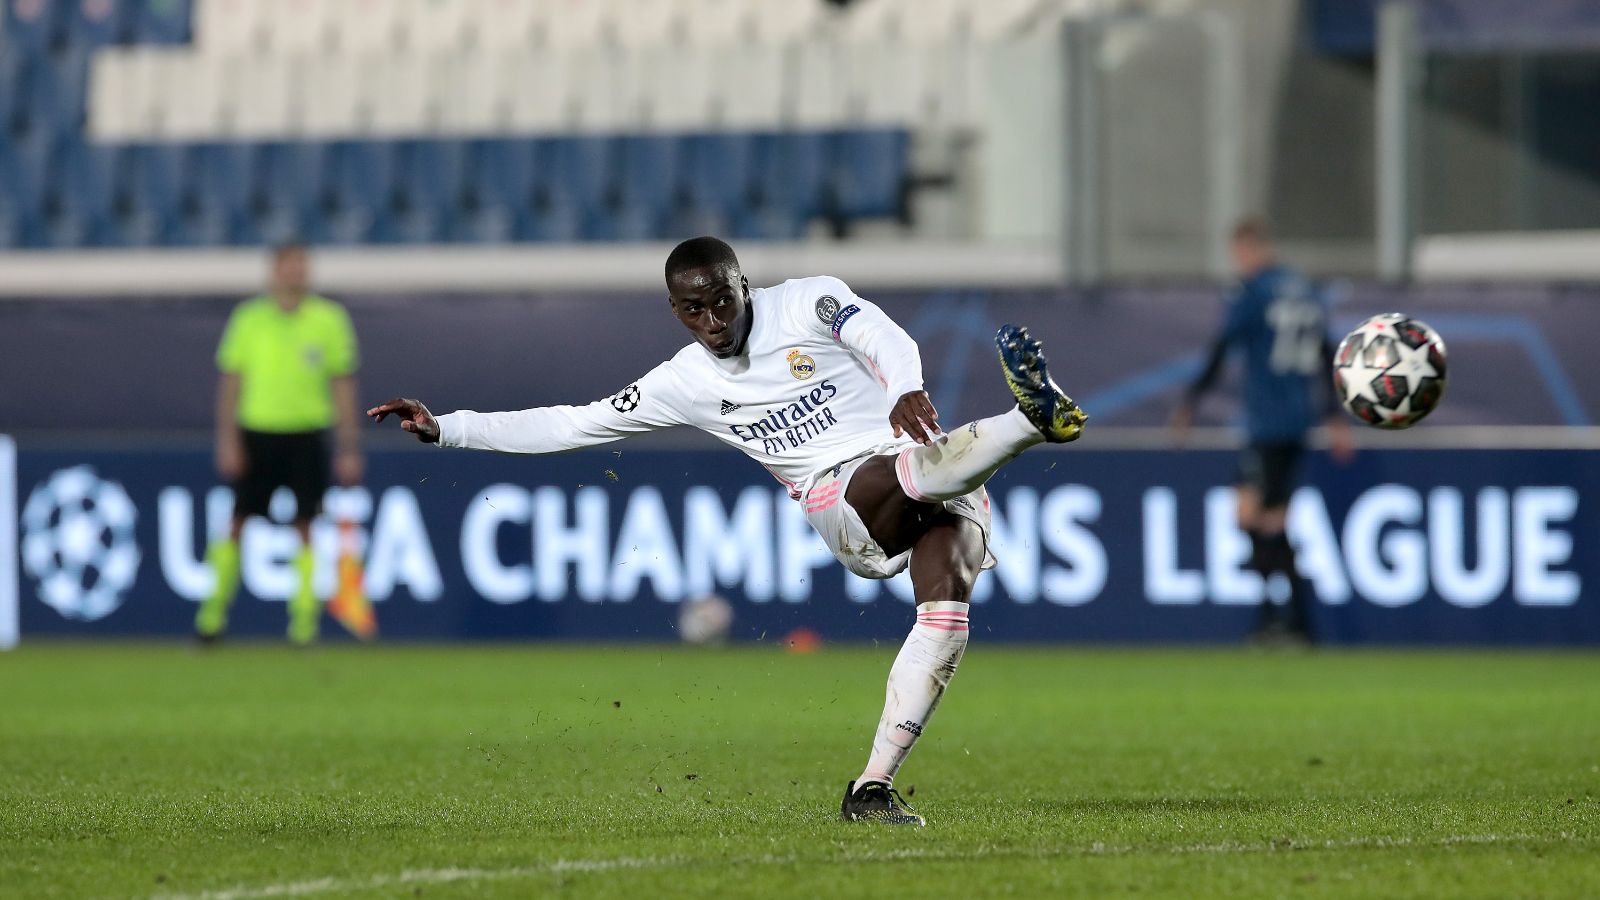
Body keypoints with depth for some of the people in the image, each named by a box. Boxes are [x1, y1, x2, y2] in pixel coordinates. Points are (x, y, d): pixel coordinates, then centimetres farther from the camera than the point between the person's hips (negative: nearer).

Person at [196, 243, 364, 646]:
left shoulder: (329, 320, 2)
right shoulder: (249, 319, 2)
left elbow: (343, 386, 4)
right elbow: (230, 382, 5)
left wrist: (349, 449, 0)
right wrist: (228, 442, -2)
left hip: (307, 435, 0)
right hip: (257, 432, 0)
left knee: (305, 527, -3)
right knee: (237, 522, 0)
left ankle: (304, 614, 3)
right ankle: (214, 609, 10)